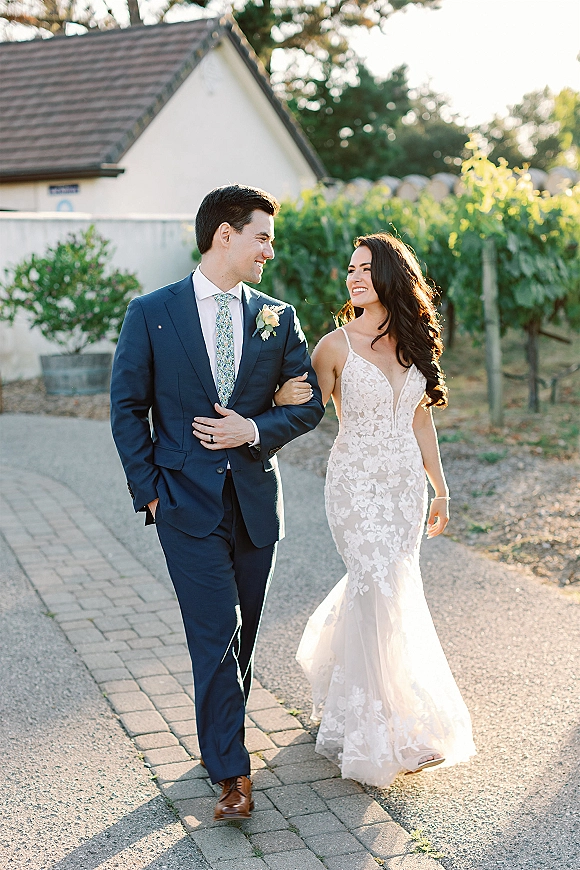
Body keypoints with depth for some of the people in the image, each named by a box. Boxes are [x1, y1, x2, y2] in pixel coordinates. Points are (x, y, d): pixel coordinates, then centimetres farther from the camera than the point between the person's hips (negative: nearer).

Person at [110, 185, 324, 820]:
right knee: (215, 635, -7)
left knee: (241, 635, 13)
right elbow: (127, 408, 0)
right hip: (188, 501, -3)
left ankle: (221, 735, 34)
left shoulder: (277, 319, 6)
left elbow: (309, 403, 7)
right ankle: (232, 773, 0)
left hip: (256, 500, 4)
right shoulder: (151, 313, -2)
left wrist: (254, 429, -10)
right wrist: (148, 490, -4)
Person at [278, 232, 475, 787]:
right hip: (356, 480, -5)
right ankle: (375, 732, 4)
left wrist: (440, 489, 16)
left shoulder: (415, 343, 7)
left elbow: (421, 420, 14)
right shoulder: (337, 345, -5)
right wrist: (285, 397, -27)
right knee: (381, 589, -10)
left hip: (406, 483, 5)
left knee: (380, 586, 8)